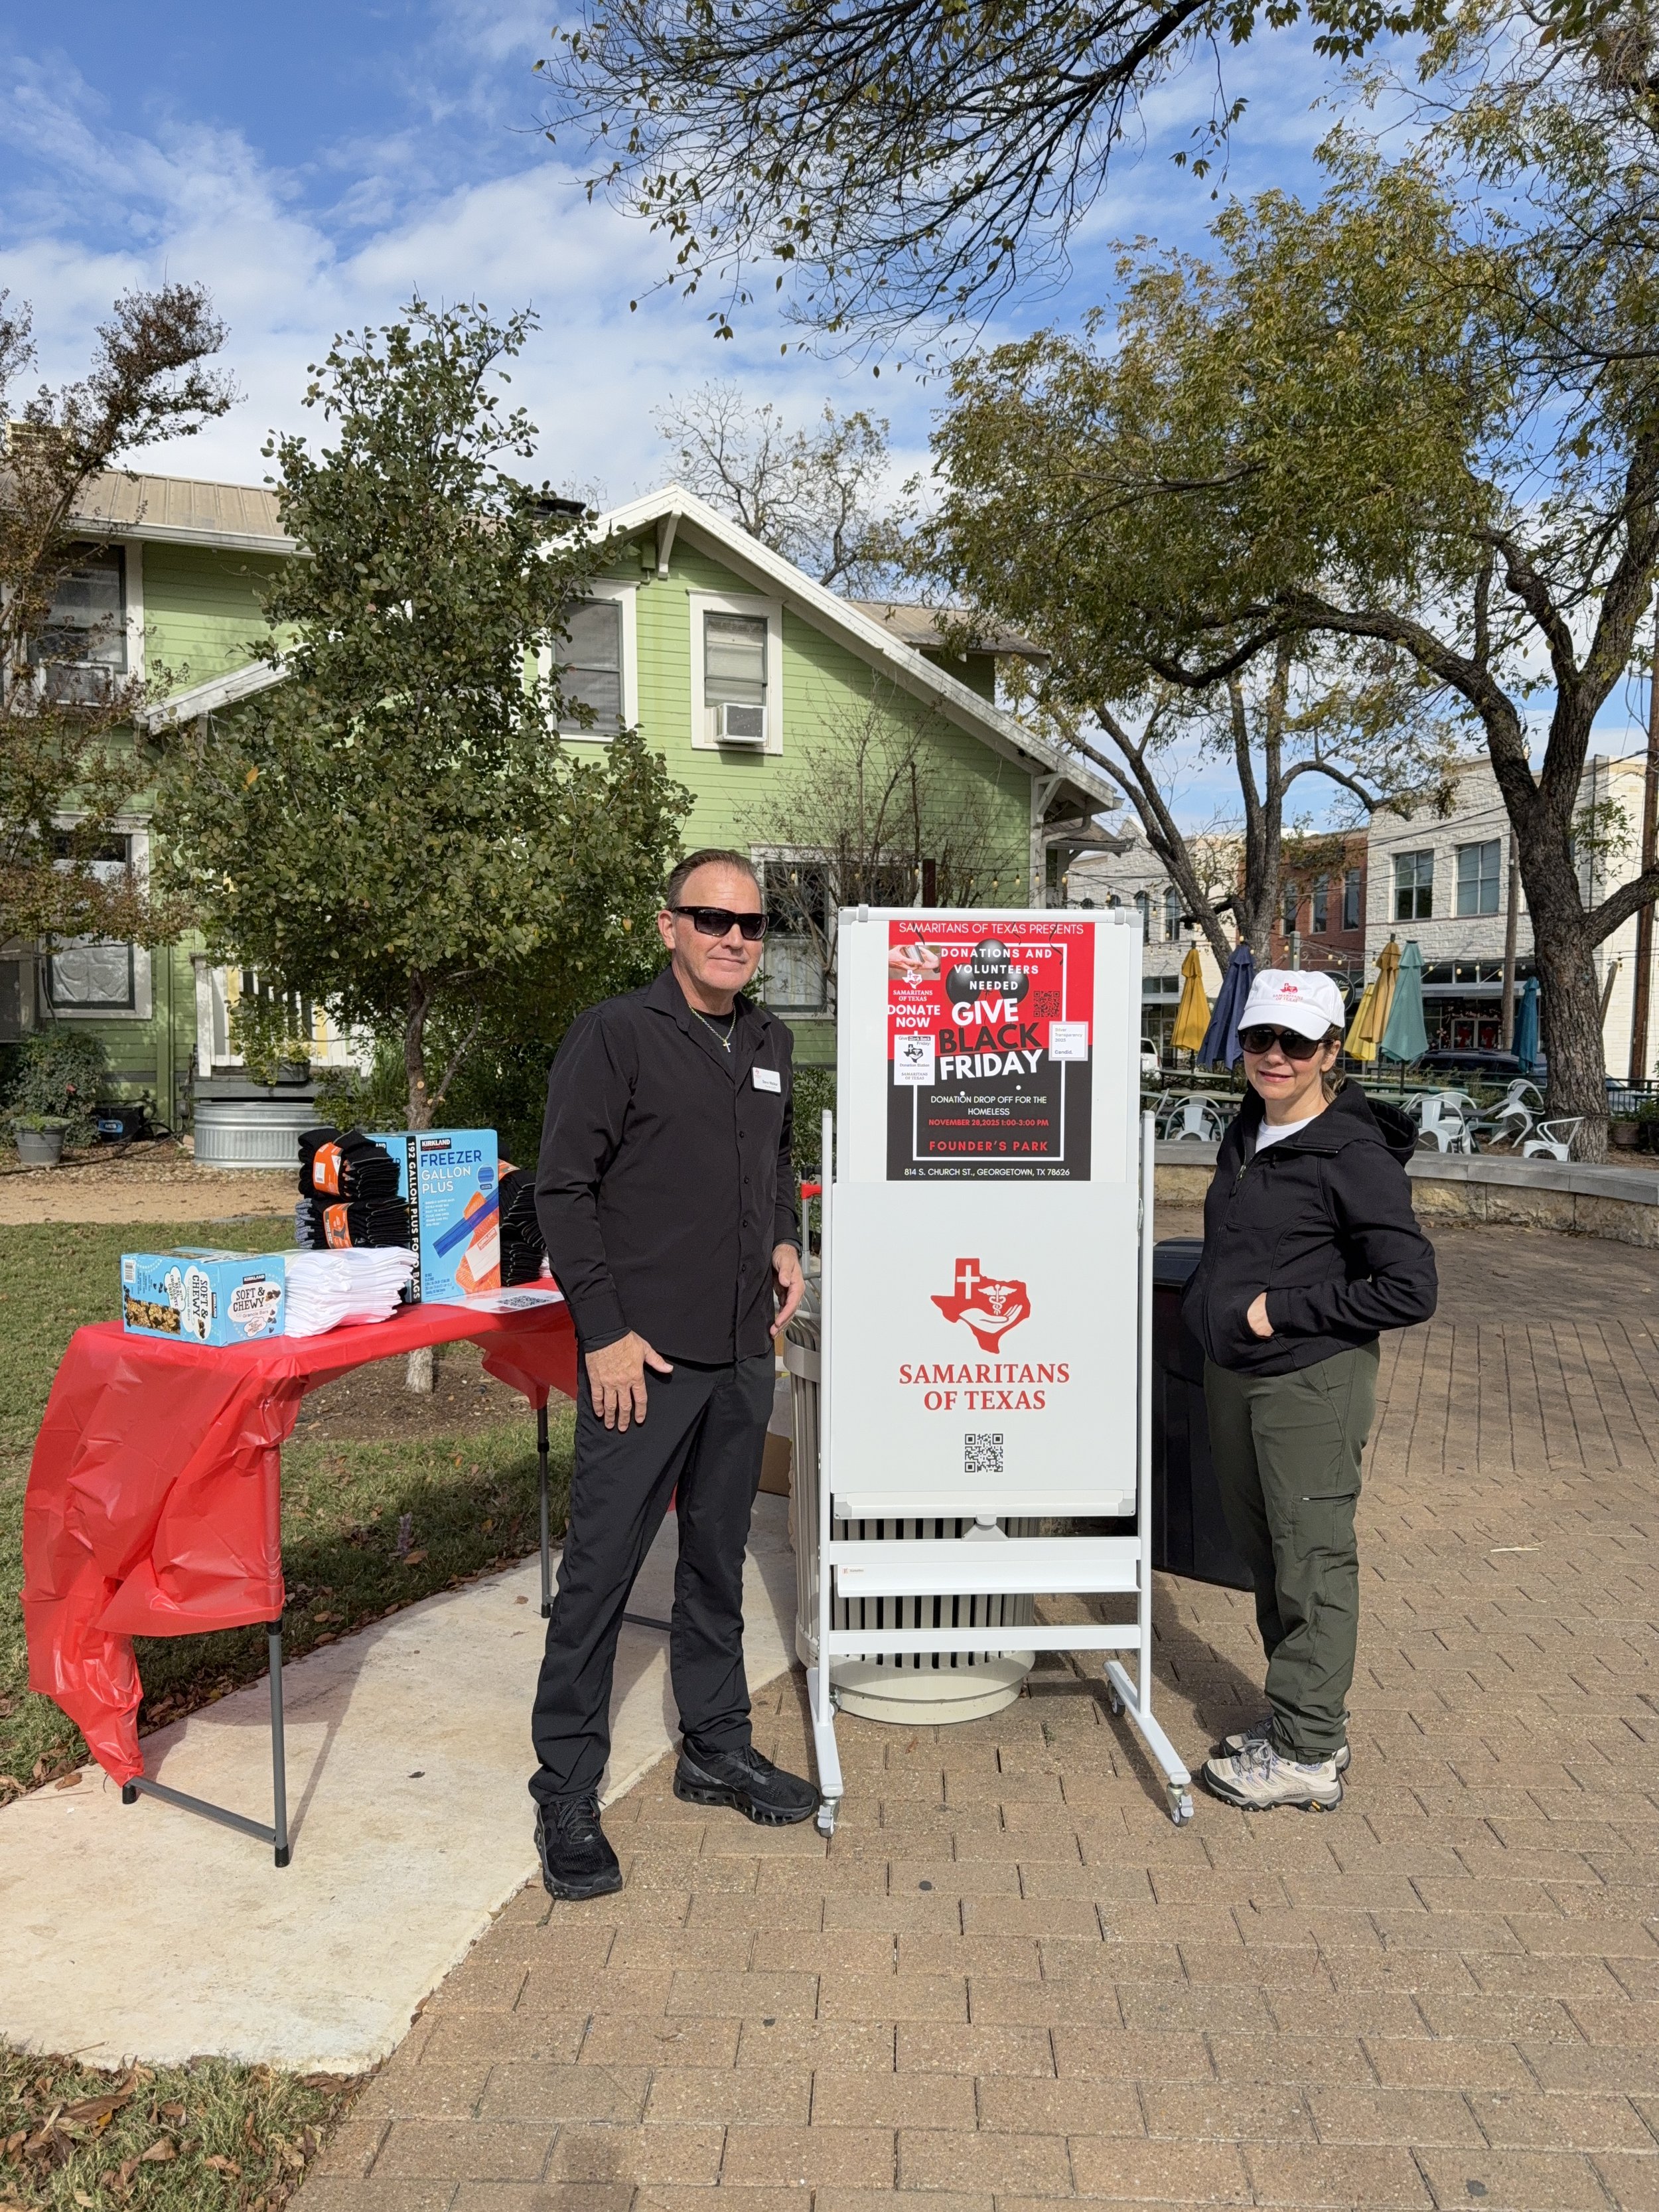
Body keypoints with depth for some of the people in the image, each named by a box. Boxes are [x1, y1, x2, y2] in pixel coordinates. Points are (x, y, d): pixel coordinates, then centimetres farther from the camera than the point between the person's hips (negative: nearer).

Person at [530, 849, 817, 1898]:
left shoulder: (769, 1042, 12)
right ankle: (568, 1793, 14)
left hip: (744, 1353, 7)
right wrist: (605, 1330, -15)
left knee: (720, 1557, 18)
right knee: (600, 1568, 0)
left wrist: (786, 1243, 10)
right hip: (643, 1355, -6)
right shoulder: (616, 1034, -9)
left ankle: (717, 1748, 33)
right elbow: (564, 1190, -11)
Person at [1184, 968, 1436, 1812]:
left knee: (1312, 1563, 2)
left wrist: (1283, 1312, -17)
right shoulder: (1247, 1133, 9)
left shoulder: (1355, 1157, -15)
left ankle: (1306, 1756, 14)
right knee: (1263, 1553, 17)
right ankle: (1309, 1718, 33)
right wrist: (1213, 1308, 11)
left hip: (1311, 1383, -8)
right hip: (1231, 1376, 8)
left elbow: (1411, 1289, -18)